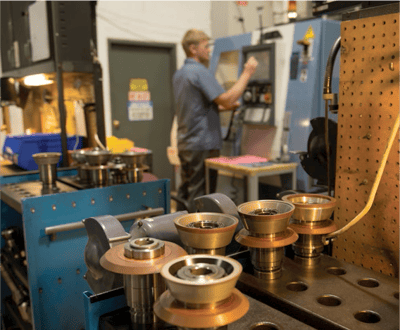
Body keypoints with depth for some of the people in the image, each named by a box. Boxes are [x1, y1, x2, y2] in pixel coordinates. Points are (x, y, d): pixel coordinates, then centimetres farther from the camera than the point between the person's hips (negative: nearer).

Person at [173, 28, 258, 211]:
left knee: (185, 193, 15)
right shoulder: (200, 72, -15)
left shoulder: (178, 74, 15)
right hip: (203, 145, -9)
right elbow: (226, 99, -22)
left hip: (185, 144, 9)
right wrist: (247, 73, -14)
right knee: (201, 197, -2)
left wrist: (224, 107, 11)